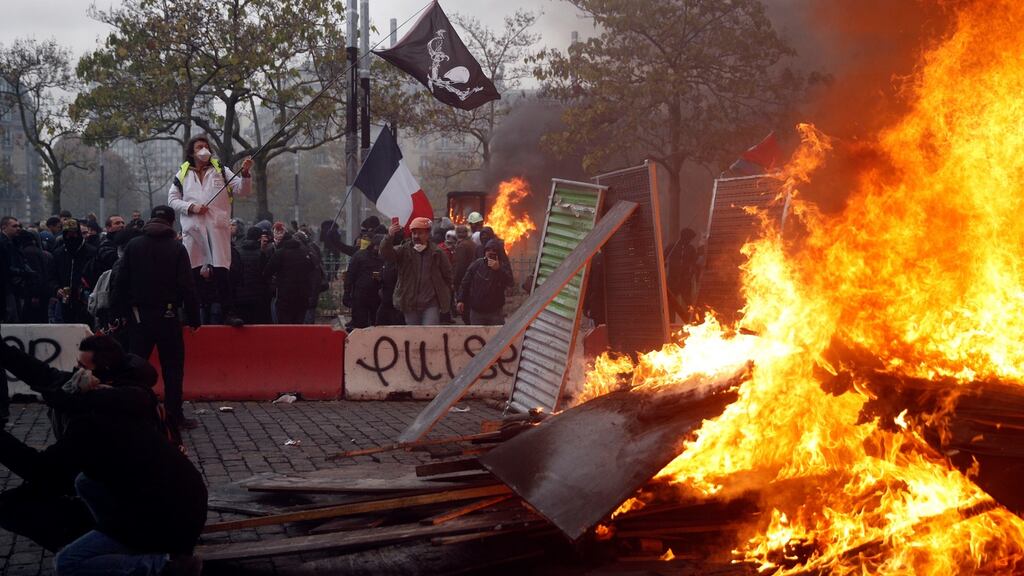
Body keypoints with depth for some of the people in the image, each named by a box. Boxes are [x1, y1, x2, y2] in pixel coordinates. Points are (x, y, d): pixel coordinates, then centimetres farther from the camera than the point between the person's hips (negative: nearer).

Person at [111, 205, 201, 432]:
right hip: (167, 316, -2)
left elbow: (119, 281, 2)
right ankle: (174, 416, 3)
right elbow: (187, 286, -8)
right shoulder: (177, 248, -6)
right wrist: (193, 318, -3)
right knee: (172, 367, 5)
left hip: (138, 317, 3)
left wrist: (122, 311, 8)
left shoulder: (133, 246, 2)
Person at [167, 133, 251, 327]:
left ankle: (228, 312, -7)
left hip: (217, 228, -1)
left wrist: (245, 174, -14)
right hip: (193, 229, 1)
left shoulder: (220, 170, 12)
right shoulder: (182, 175, 13)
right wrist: (191, 207, -7)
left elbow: (242, 190, 5)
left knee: (221, 271, -9)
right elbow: (172, 200, 9)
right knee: (192, 273, 5)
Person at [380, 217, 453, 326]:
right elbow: (386, 254, -16)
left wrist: (445, 300, 8)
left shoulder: (437, 253, 1)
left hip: (431, 303, -2)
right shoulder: (404, 251, 2)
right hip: (410, 303, 2)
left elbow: (447, 275, 9)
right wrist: (389, 237, -35)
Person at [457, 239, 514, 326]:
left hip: (495, 311, -2)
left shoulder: (503, 266, -2)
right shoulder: (476, 265, 3)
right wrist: (460, 300, 1)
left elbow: (510, 282, -19)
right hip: (476, 311, 2)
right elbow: (465, 283, 7)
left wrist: (498, 269, -29)